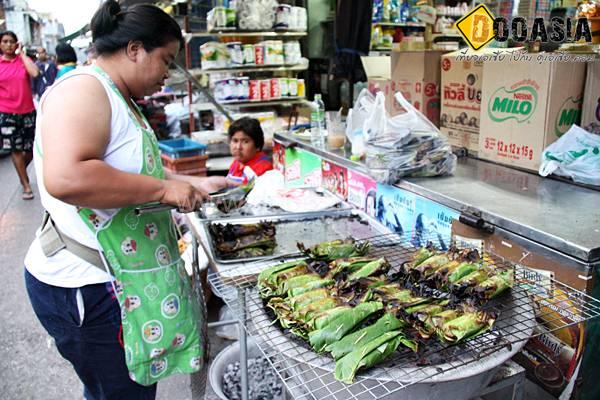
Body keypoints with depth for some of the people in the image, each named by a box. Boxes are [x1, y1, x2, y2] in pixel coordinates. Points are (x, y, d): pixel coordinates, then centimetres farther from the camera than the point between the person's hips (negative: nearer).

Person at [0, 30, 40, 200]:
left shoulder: (24, 59, 3)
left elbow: (35, 73, -19)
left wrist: (21, 53, -10)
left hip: (28, 111, 1)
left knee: (31, 148, 8)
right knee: (15, 149, 2)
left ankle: (21, 172, 38)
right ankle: (26, 185, 11)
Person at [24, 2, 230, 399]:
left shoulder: (120, 99, 14)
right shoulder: (83, 89, -18)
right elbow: (65, 178, -35)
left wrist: (193, 184, 12)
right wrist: (165, 189, -26)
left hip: (122, 278, 10)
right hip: (85, 287, -10)